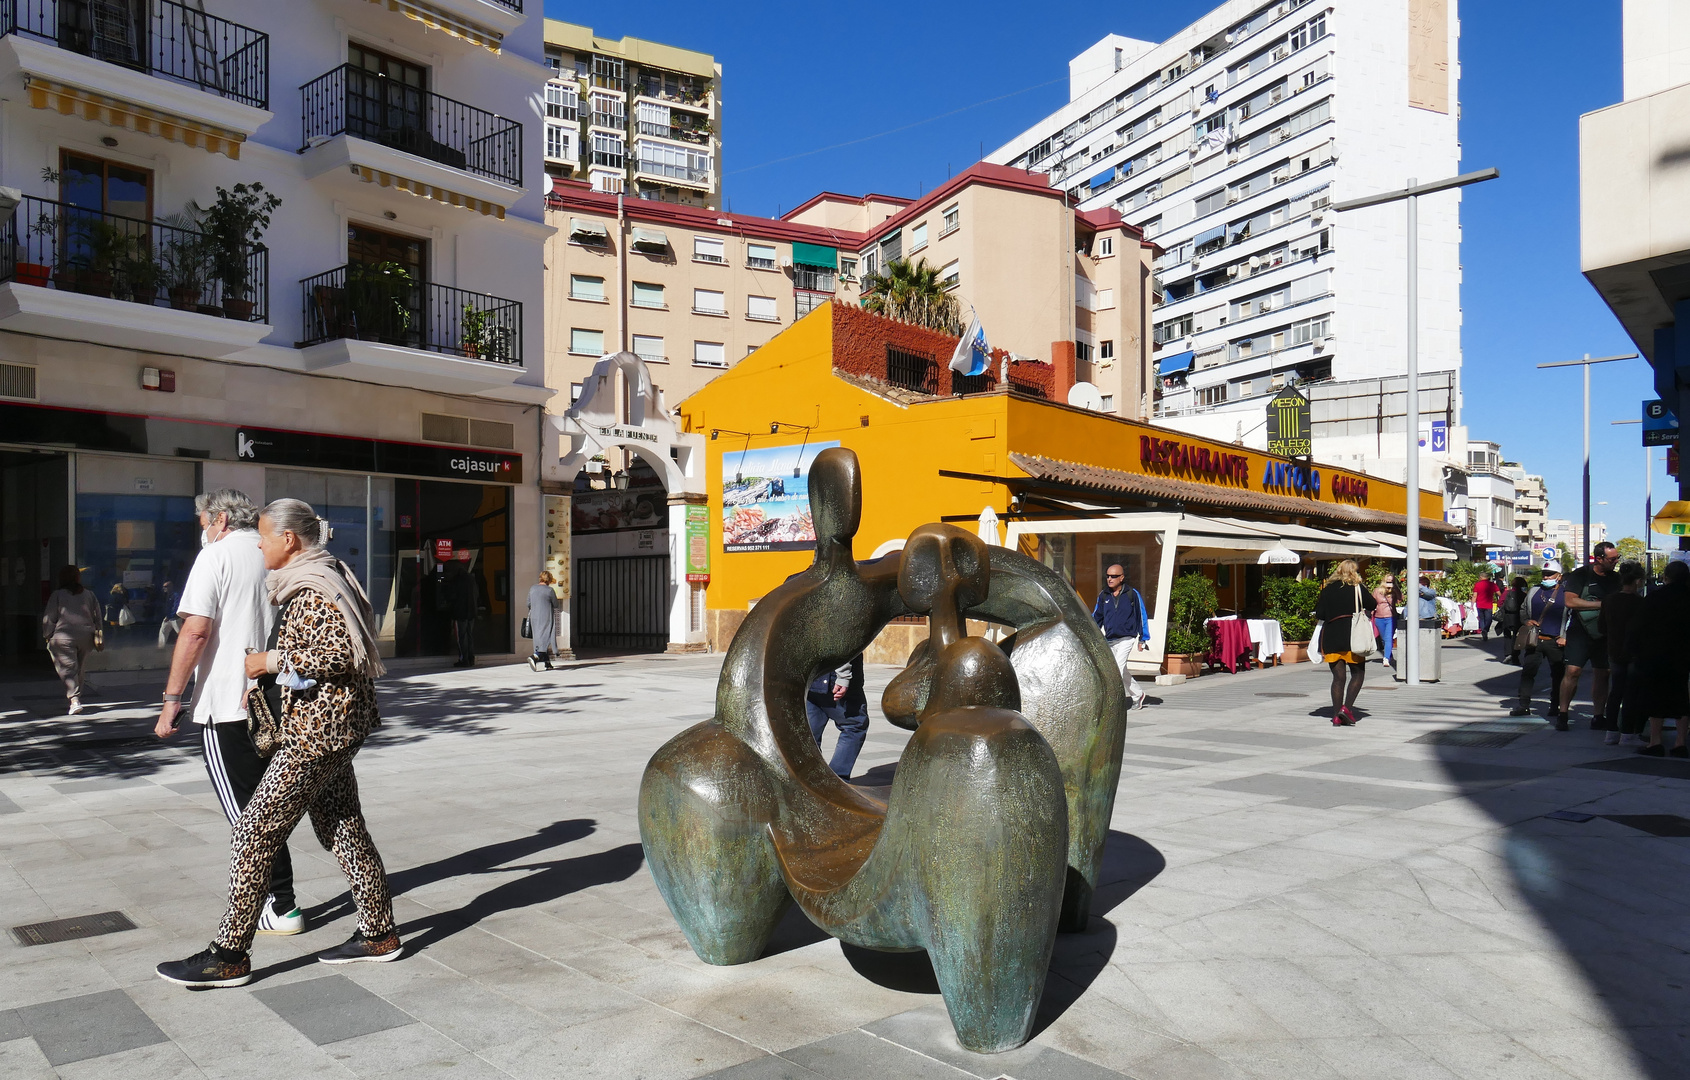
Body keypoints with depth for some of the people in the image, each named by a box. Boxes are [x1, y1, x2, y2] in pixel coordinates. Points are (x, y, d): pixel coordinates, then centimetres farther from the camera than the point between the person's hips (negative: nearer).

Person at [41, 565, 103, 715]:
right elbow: (98, 617, 10)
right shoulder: (89, 594, 9)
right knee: (78, 669, 16)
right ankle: (74, 699, 24)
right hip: (85, 637, 4)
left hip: (64, 637, -4)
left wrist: (47, 635, 12)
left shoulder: (57, 595, -2)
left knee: (68, 670, -7)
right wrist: (99, 638, 16)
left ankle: (74, 700, -23)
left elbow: (48, 619, -2)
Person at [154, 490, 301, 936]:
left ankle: (281, 908, 5)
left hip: (227, 706, -7)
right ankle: (279, 900, 20)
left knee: (246, 815, 2)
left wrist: (172, 698, -12)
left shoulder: (217, 554, -7)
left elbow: (196, 629, -16)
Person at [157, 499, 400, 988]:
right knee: (342, 827, 13)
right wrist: (266, 673, 17)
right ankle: (379, 934, 20)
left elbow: (340, 654, -26)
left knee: (255, 832, -4)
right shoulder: (312, 581, 16)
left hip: (316, 731, -11)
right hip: (331, 728, 11)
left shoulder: (314, 589, -16)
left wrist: (271, 661, -17)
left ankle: (229, 955, 4)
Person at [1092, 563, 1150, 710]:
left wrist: (1142, 639, 3)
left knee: (1118, 668, -16)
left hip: (1127, 639, -5)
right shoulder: (1103, 596, 6)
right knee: (1122, 671, 14)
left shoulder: (1132, 594, -4)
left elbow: (1141, 616, 2)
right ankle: (1138, 694, 35)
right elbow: (1096, 617, 13)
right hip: (1109, 640, 5)